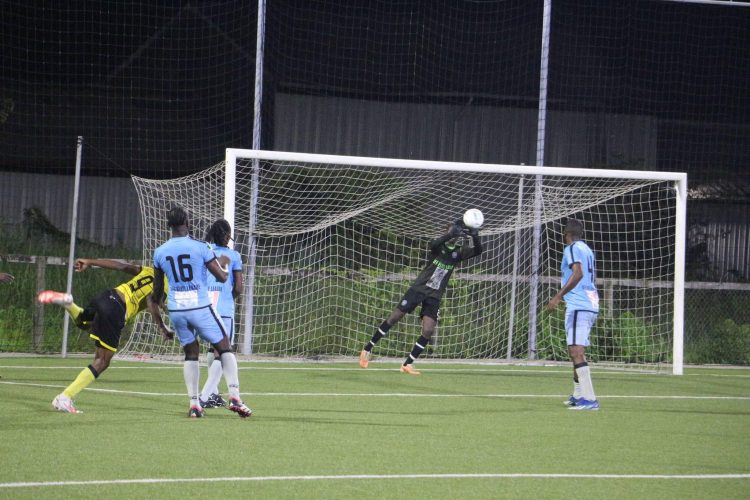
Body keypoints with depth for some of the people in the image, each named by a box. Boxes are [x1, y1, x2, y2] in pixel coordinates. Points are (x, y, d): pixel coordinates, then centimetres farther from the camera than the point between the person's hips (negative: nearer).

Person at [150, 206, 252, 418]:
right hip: (200, 307, -4)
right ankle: (234, 396, -6)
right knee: (224, 347, 8)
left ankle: (194, 404, 7)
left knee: (191, 353, 15)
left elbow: (157, 290, 13)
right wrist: (222, 264, 20)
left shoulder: (160, 252, 4)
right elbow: (222, 277, -5)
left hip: (176, 310, 4)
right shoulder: (200, 247, -8)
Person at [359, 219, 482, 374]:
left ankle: (407, 364, -1)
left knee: (428, 331, -11)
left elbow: (477, 251, -12)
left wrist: (475, 237, -32)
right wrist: (451, 234, -45)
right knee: (393, 318, -4)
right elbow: (433, 244, -31)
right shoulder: (439, 246, -6)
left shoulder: (458, 252, 2)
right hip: (419, 288, -3)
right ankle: (367, 349, 9)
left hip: (434, 297, 3)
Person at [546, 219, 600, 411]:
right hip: (591, 305, 10)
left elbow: (578, 273, -21)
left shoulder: (572, 249, -6)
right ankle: (578, 395, 30)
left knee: (576, 351, -15)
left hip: (578, 306, -10)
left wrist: (558, 296, -23)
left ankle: (589, 399, -24)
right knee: (575, 350, 22)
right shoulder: (587, 250, 21)